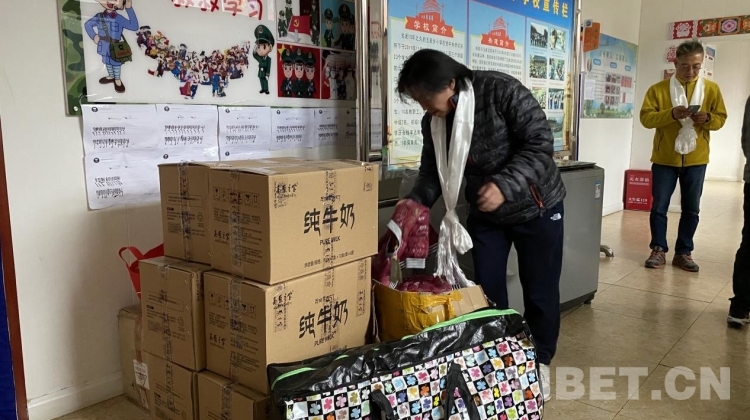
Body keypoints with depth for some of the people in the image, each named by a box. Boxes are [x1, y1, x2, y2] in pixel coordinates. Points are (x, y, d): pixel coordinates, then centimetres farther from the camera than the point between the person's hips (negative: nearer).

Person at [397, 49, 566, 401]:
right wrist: (414, 202, -20)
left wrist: (504, 185, -36)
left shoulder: (501, 91, -24)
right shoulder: (433, 122, -7)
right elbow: (433, 171, -2)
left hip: (535, 208, -4)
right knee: (488, 290, 7)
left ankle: (540, 362, 29)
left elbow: (540, 143, -25)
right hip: (484, 214, 5)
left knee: (540, 290, 8)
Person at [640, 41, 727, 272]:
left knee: (691, 209, 7)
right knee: (659, 207, 3)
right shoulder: (658, 89, -2)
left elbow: (721, 118, 7)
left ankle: (683, 253, 19)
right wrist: (671, 114, -25)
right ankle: (658, 250, 16)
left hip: (696, 160, 2)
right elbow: (646, 117, -9)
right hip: (664, 158, -1)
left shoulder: (711, 88, 3)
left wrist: (707, 119, -15)